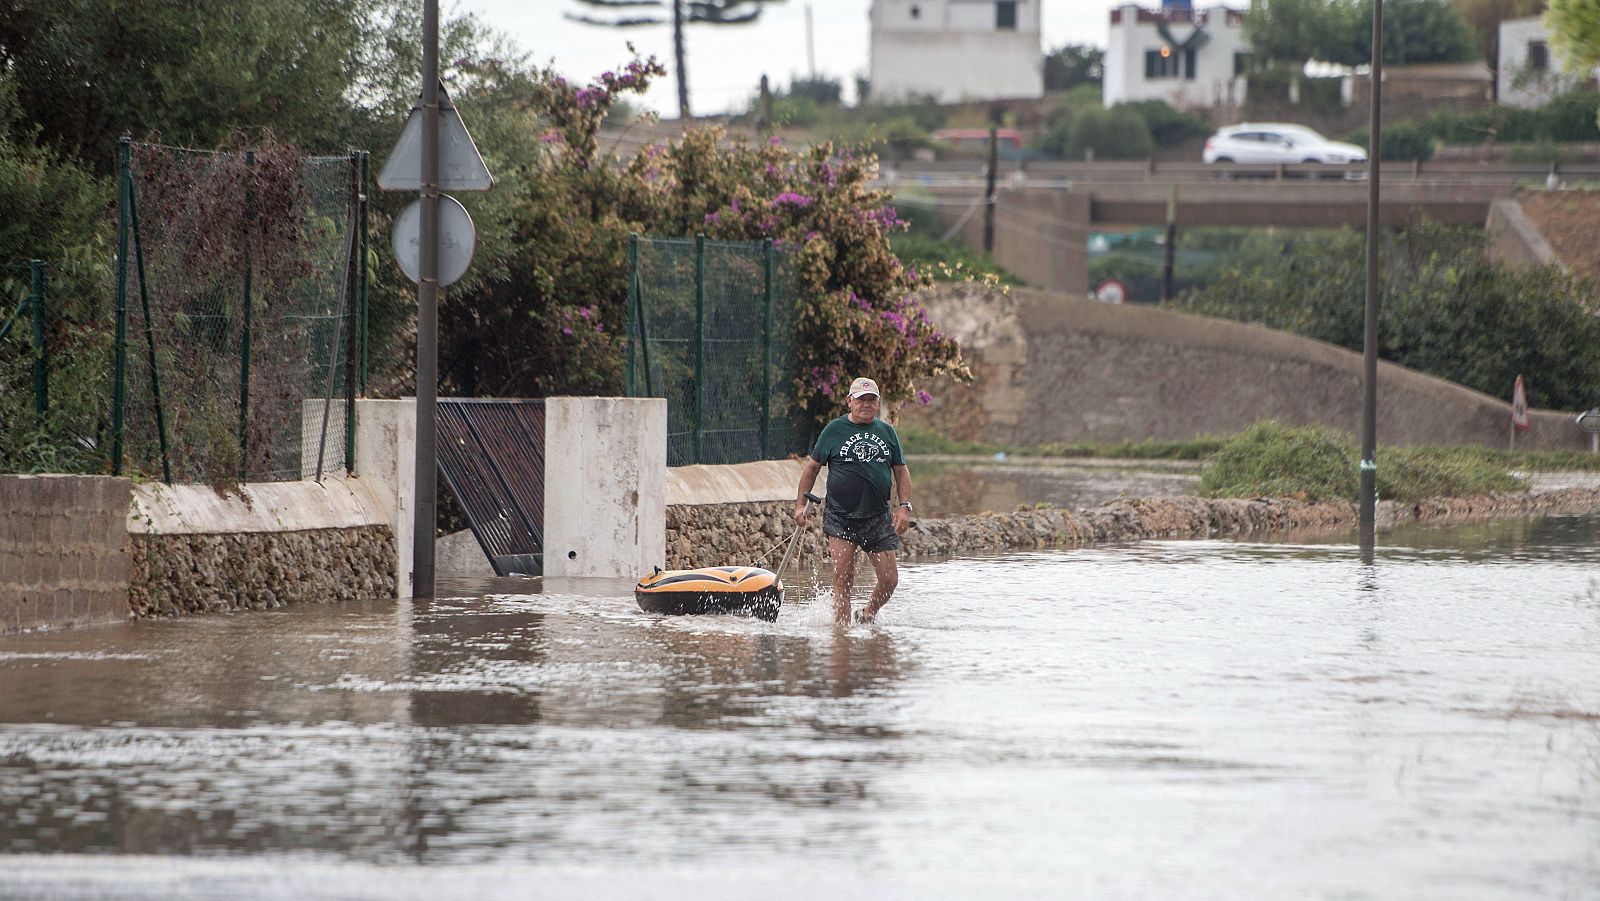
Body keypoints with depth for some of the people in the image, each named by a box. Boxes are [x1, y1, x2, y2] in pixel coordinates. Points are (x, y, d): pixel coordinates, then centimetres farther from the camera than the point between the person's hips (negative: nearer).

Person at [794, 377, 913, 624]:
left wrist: (904, 507, 2)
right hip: (840, 518, -3)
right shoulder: (834, 430, 3)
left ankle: (867, 616, 25)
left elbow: (901, 472, 15)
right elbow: (812, 467, 9)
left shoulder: (887, 432, 10)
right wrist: (800, 504, 3)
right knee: (843, 579, -11)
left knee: (889, 580, 0)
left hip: (878, 518, 3)